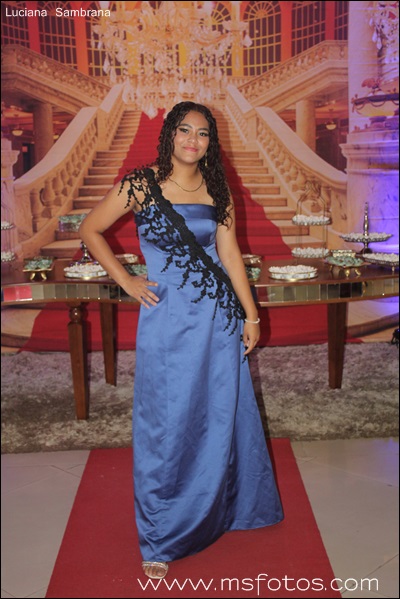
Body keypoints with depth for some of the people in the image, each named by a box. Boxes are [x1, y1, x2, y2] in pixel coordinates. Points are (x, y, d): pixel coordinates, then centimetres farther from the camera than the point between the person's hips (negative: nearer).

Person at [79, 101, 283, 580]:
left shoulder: (217, 190, 6)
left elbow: (229, 253, 7)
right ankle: (160, 540, 22)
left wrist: (250, 314, 5)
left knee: (224, 414, 15)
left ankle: (224, 508, 40)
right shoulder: (141, 184, -6)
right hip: (167, 318, -4)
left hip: (219, 316, 4)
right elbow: (90, 230, 2)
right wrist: (126, 281, -4)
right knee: (167, 424, 4)